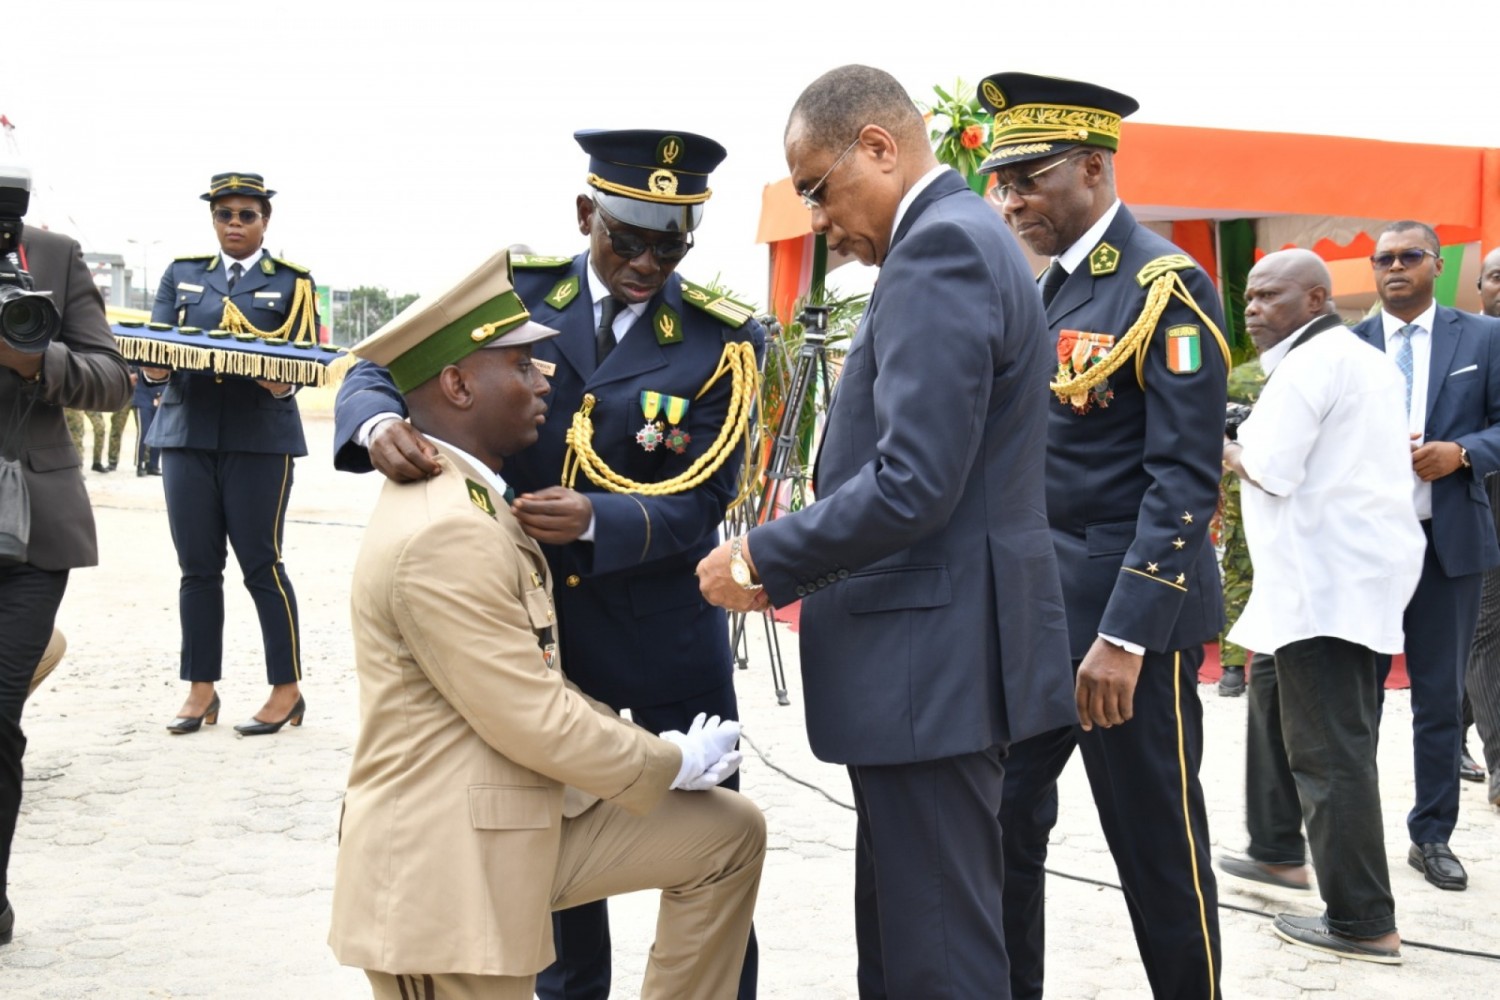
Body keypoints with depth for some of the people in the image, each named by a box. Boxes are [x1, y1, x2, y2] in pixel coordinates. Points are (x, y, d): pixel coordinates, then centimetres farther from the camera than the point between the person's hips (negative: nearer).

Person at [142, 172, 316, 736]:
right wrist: (153, 367, -16)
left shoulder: (291, 281, 6)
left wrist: (282, 382, -23)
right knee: (197, 566, 5)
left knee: (261, 564, -3)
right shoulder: (182, 274, 13)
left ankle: (287, 691, 4)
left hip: (259, 438, -3)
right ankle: (201, 690, 12)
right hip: (188, 433, 3)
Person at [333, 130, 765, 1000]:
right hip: (534, 619, 3)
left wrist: (596, 520, -34)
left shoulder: (722, 337, -9)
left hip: (664, 634, -2)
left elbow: (699, 501, -15)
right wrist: (380, 425, -29)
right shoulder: (516, 292, -3)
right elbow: (379, 369, -5)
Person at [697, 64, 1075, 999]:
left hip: (932, 658, -11)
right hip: (940, 650, 11)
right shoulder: (962, 238, 17)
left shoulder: (942, 245, -15)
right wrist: (794, 566, 14)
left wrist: (762, 559, -11)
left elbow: (913, 485, -24)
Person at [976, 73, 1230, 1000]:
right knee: (1000, 828, 9)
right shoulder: (1042, 288, 12)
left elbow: (1185, 482, -17)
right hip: (1032, 610, 7)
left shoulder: (1165, 286, -11)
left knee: (1158, 850, 5)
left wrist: (1124, 636, -22)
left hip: (1129, 613, -7)